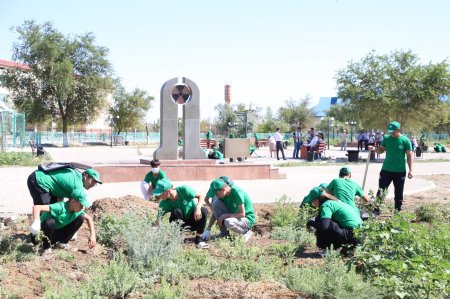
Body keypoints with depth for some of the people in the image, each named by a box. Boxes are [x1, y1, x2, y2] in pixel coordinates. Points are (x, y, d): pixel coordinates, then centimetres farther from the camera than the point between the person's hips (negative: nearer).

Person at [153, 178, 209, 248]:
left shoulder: (183, 190, -25)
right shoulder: (164, 203, -19)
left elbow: (200, 196, -19)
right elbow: (159, 218, -21)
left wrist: (198, 208, -36)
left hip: (194, 220, 0)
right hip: (181, 224, 0)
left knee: (204, 210, -31)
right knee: (176, 212, -31)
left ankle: (198, 240, -17)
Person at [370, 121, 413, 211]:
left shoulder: (405, 140, -7)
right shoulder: (387, 138, 1)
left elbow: (409, 156, -4)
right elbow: (381, 150, 10)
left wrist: (410, 170, -8)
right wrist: (374, 149, -12)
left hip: (400, 171, -2)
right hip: (386, 170, 2)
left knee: (398, 193, 9)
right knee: (381, 191, 1)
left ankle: (398, 210, 22)